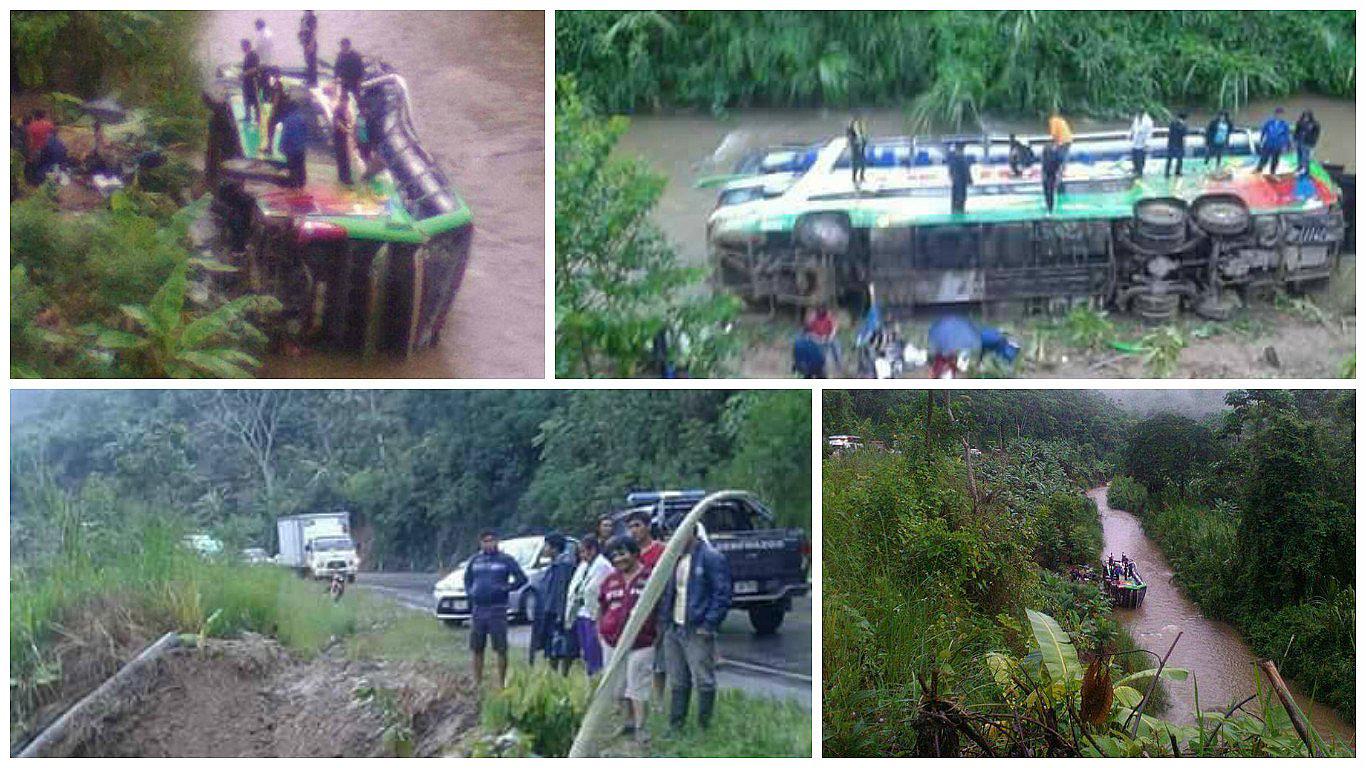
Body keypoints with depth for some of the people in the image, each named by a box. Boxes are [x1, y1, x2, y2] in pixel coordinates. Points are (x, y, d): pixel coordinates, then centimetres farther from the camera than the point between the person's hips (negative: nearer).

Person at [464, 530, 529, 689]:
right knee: (477, 649, 8)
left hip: (497, 610, -4)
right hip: (477, 610, 4)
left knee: (501, 649, -5)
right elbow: (467, 579, 27)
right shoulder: (475, 560, 12)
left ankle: (501, 683, 0)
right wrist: (469, 591, 10)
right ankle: (478, 683, 17)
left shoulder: (506, 560, 0)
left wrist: (505, 588, -9)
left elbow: (522, 579, -1)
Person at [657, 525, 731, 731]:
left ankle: (704, 727, 5)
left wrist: (709, 624, -17)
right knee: (677, 683, 13)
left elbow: (722, 595, -13)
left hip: (697, 631, -8)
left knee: (704, 681, -3)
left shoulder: (712, 559, -9)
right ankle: (675, 727, 20)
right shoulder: (674, 559, 16)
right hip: (673, 629, 8)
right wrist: (663, 622, 12)